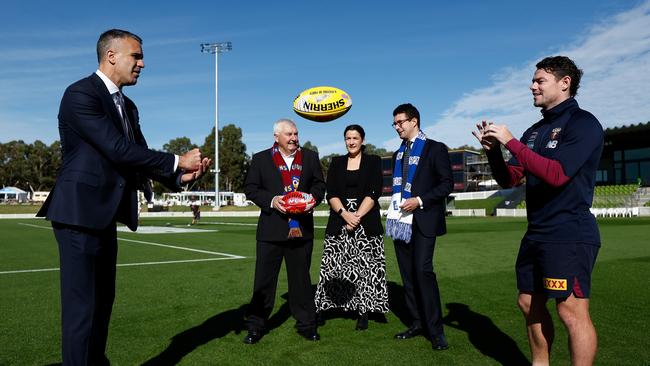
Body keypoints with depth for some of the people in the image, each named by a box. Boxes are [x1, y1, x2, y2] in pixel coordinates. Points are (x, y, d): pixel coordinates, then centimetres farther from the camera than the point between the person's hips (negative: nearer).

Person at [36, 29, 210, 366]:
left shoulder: (127, 106, 15)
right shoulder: (81, 94, -12)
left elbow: (139, 155, 9)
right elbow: (119, 151, -21)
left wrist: (179, 176, -8)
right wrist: (178, 161, -14)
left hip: (103, 216, 9)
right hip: (80, 213, -9)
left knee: (102, 301, 16)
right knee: (82, 306, -4)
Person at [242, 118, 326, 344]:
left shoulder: (310, 157, 10)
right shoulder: (260, 159, 4)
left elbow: (319, 184, 12)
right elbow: (250, 188, 0)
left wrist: (313, 197, -9)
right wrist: (271, 200, -15)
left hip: (301, 229, 2)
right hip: (271, 229, -1)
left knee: (301, 277, 10)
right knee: (264, 278, 3)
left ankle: (306, 324, 22)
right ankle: (256, 325, 15)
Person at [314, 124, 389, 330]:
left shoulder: (373, 162, 6)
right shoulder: (336, 163, 12)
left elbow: (374, 192, -4)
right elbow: (331, 194, 3)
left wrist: (357, 216, -14)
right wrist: (345, 214, -13)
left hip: (366, 223, -1)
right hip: (339, 222, 2)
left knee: (365, 267, -2)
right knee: (333, 266, -2)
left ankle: (363, 312, 4)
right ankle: (320, 308, 4)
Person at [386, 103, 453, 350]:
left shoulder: (435, 149, -1)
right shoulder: (398, 154, 19)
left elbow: (447, 184, -6)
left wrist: (420, 200, -16)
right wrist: (393, 212, 8)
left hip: (422, 220, -6)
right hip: (400, 221, 7)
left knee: (423, 269, -14)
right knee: (407, 273, 7)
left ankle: (435, 330, -5)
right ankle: (418, 323, 17)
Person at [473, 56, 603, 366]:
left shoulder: (583, 123, -9)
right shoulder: (535, 130, 14)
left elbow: (556, 174, -23)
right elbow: (510, 180, 11)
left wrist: (510, 141, -21)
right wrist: (493, 149, -5)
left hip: (569, 235, -8)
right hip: (536, 234, 9)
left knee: (572, 311, -5)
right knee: (530, 304, 15)